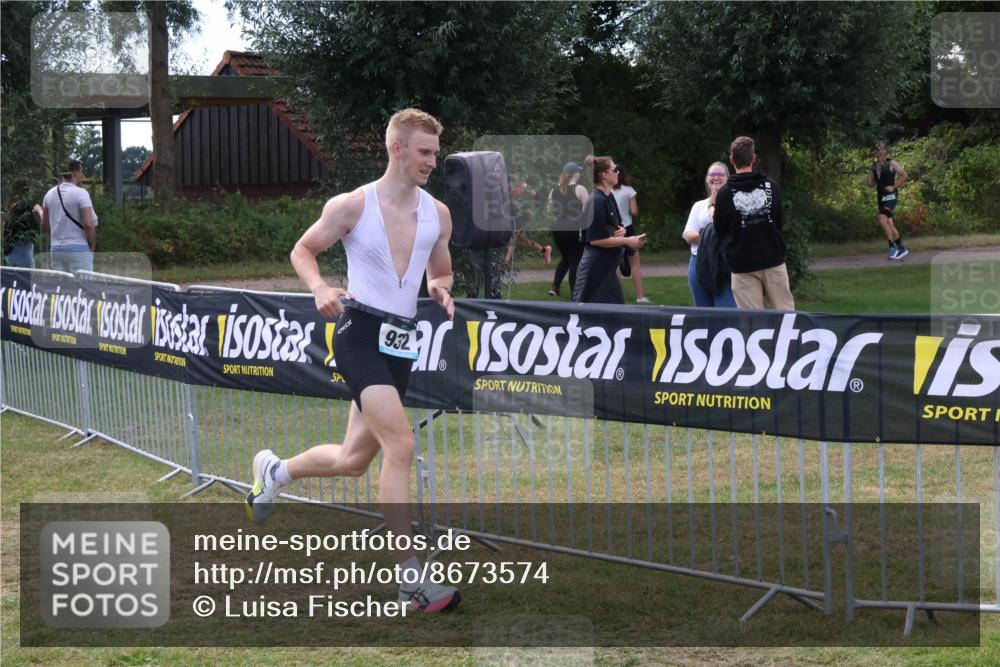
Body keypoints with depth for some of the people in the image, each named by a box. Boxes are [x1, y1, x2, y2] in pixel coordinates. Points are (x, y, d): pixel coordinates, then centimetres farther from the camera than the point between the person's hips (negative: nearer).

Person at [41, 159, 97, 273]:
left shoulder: (50, 194, 11)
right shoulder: (81, 193, -10)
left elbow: (45, 224, 15)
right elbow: (88, 224, -16)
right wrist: (92, 246, -3)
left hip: (56, 249, 7)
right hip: (78, 248, -6)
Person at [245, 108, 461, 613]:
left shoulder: (437, 214, 8)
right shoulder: (352, 206, -6)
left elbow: (441, 270, 22)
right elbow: (302, 251, 6)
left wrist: (441, 289, -2)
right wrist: (320, 288, -14)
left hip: (401, 343, 7)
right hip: (361, 331, -7)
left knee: (354, 460, 15)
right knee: (400, 445, -22)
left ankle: (274, 471, 45)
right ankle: (410, 578, -19)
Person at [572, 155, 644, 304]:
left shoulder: (609, 197, 11)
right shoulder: (597, 201, -18)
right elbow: (595, 239, -21)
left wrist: (621, 230, 1)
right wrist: (627, 241, -15)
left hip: (606, 268, 10)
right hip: (596, 269, -10)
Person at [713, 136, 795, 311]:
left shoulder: (725, 193, -8)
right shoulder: (771, 186, -1)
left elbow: (720, 232, 1)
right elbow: (780, 222, 9)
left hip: (743, 265, -2)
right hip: (773, 260, 2)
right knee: (786, 313, 7)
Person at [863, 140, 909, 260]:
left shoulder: (891, 163, -6)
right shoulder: (874, 166, 12)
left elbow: (905, 176, -7)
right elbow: (872, 183, 20)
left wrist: (894, 186, -13)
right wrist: (867, 181, -3)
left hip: (890, 196, -8)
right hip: (881, 197, 8)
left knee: (882, 219, -24)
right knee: (889, 224, 10)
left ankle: (892, 247, -19)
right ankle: (902, 248, 21)